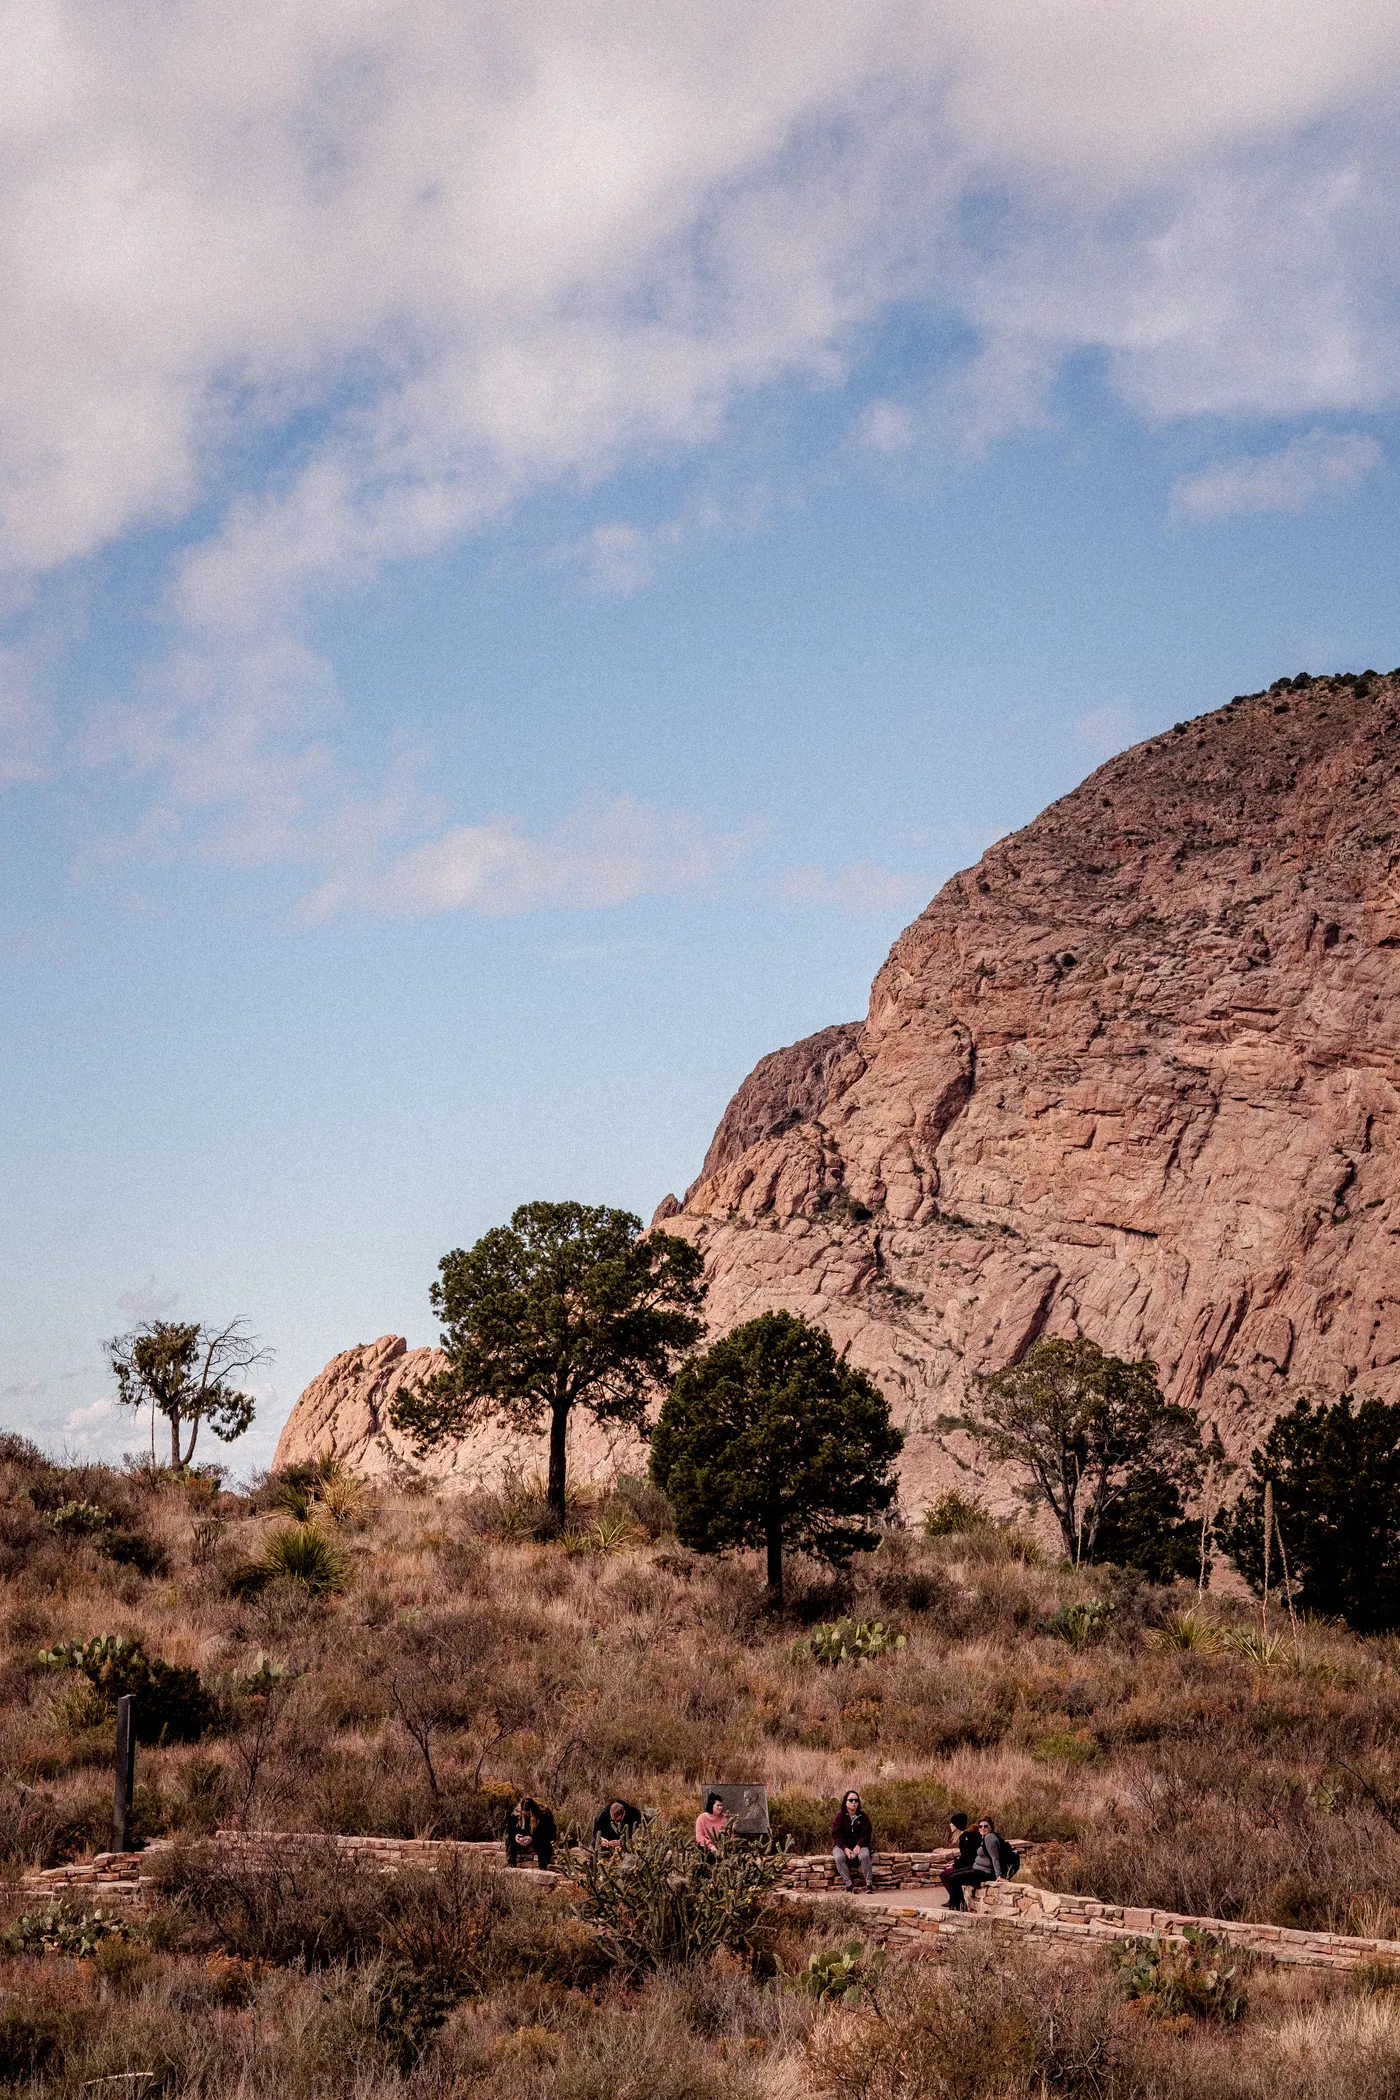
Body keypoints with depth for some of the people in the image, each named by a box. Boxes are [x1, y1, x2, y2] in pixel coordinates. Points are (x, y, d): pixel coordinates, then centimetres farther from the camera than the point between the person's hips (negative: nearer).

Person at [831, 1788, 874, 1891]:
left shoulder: (863, 1816, 7)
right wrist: (845, 1848, -20)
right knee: (839, 1857, -34)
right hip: (842, 1845, -1)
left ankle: (869, 1883, -30)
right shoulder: (839, 1816, 1)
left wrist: (858, 1846, -17)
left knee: (865, 1856, -33)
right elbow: (836, 1835, -6)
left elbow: (866, 1833, 1)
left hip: (859, 1845, 1)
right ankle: (848, 1883, -34)